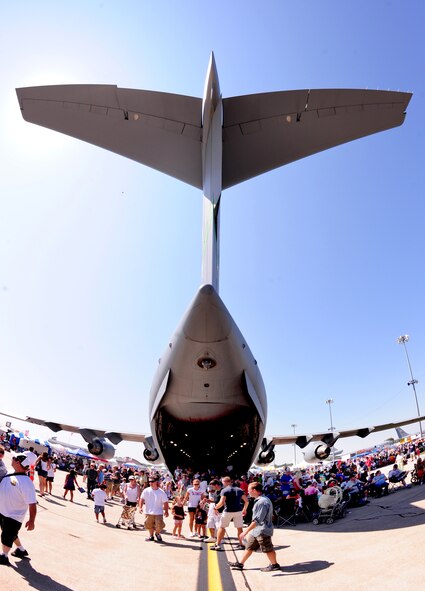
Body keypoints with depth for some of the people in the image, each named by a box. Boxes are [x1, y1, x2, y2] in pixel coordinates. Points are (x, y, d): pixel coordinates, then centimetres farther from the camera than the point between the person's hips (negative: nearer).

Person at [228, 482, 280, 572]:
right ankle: (240, 564, 25)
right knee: (249, 547, 16)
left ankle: (274, 565, 25)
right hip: (256, 530, 10)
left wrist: (246, 531, -26)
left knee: (268, 549, 7)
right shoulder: (259, 500, 8)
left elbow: (257, 520, -28)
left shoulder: (262, 502, -26)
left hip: (262, 531, -10)